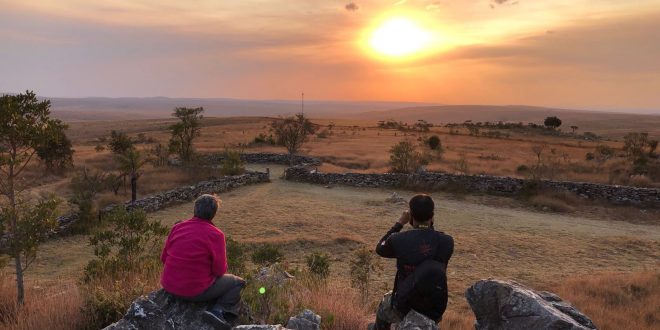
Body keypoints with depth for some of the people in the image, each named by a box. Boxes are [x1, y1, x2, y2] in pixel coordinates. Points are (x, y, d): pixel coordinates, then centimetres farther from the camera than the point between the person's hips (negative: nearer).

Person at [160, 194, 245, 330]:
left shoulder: (177, 227, 1)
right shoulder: (216, 234, -14)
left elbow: (164, 258, 8)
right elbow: (220, 270, -12)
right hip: (195, 290, -7)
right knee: (238, 283, 12)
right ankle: (219, 311, -9)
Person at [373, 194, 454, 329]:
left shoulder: (398, 240, -20)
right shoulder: (447, 241, -16)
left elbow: (380, 249, 4)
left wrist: (400, 223, 7)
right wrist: (429, 225, 5)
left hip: (404, 308, -1)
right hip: (434, 311, 2)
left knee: (385, 306, 34)